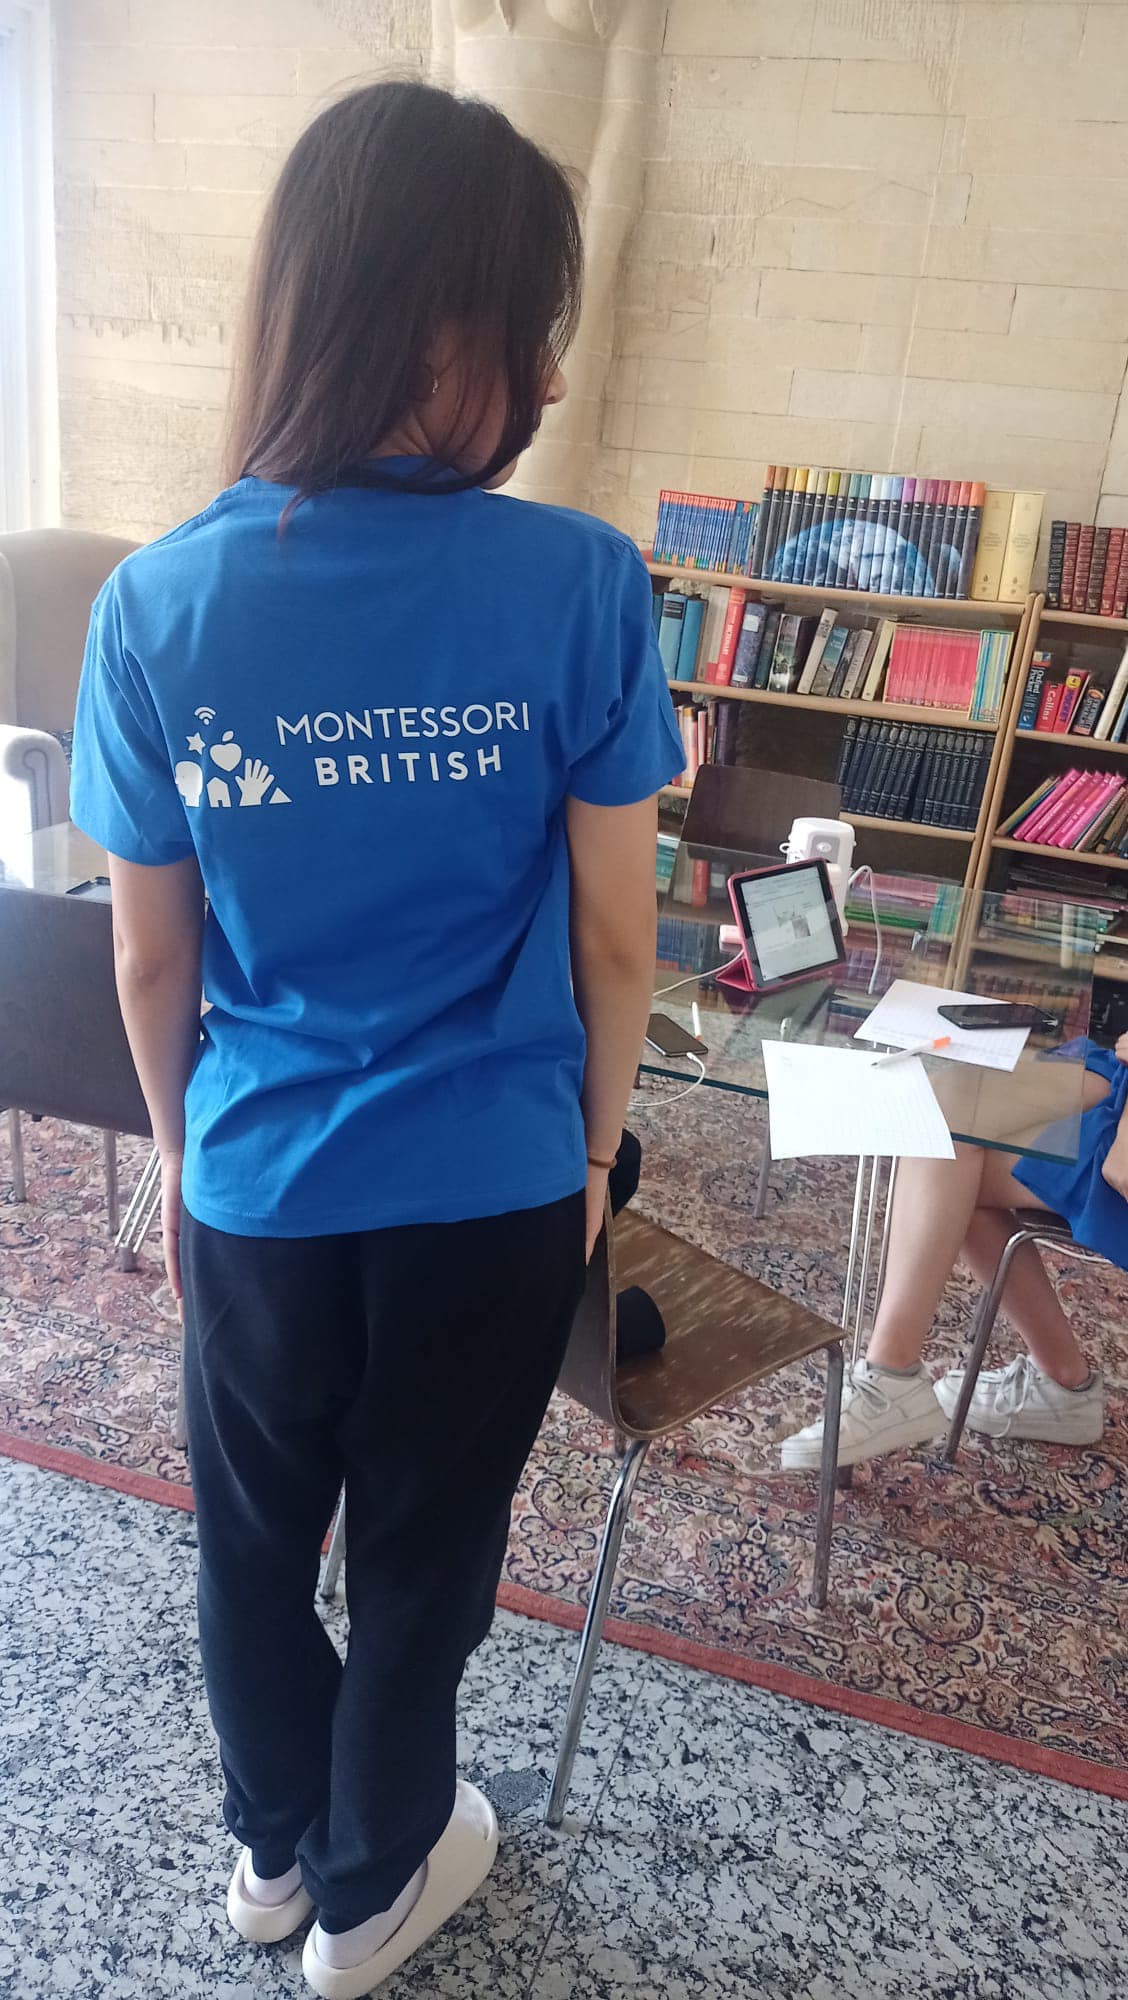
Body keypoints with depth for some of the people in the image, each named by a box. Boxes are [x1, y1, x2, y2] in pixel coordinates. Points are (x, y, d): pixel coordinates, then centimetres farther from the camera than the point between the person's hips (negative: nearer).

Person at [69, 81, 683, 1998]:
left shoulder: (155, 605, -12)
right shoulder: (579, 584, -17)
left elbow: (150, 962, -4)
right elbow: (616, 940, -10)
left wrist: (181, 1154, 13)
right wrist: (589, 1150, 7)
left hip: (259, 1189, 2)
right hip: (491, 1192, -1)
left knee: (254, 1539, 26)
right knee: (426, 1555, 22)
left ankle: (274, 1843, 52)